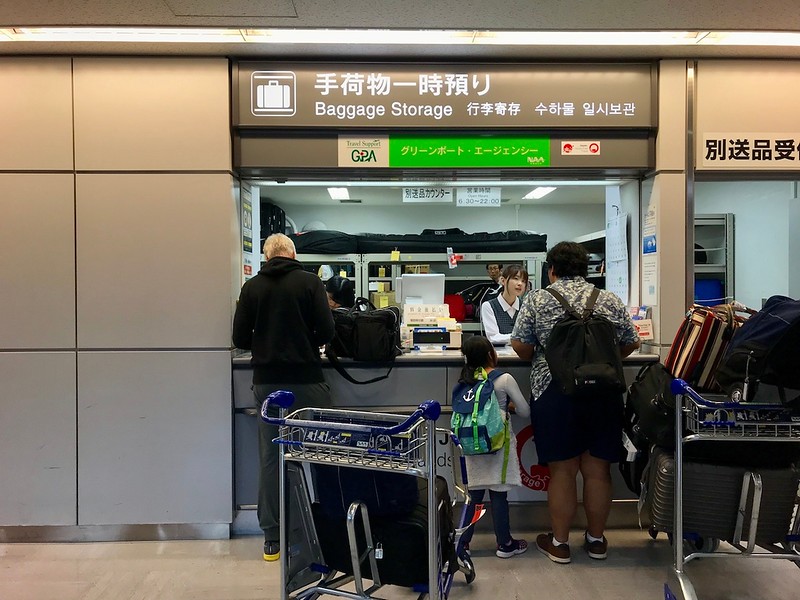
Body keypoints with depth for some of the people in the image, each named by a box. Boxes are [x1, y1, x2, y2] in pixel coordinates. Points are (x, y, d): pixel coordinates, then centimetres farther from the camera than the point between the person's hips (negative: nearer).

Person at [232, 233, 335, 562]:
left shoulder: (252, 287, 2)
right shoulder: (310, 282, -4)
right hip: (306, 380, -2)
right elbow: (326, 332, -8)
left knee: (270, 458, 9)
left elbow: (240, 338, 3)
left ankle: (272, 539, 16)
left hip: (267, 382, 2)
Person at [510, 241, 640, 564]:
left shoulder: (537, 299, -1)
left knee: (562, 470, 6)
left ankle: (559, 542, 18)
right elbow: (631, 344, 11)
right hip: (603, 394, 3)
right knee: (598, 469, 12)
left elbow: (520, 346, -4)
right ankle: (596, 539, 26)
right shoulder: (610, 300, 6)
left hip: (554, 392, -2)